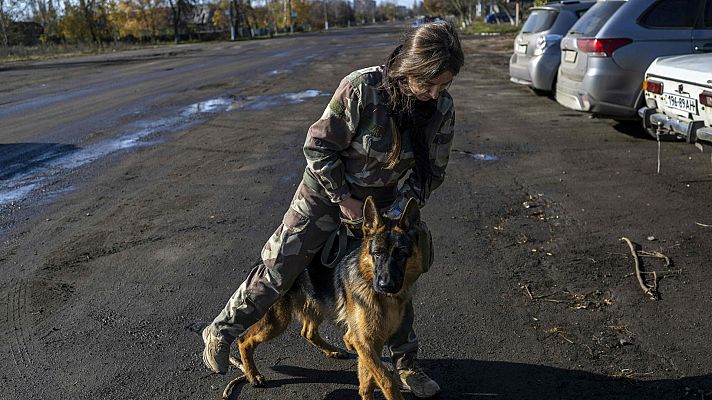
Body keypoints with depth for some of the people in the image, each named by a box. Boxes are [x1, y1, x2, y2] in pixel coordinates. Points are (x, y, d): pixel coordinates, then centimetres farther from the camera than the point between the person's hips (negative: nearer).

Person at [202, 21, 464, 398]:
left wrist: (399, 209, -14)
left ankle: (405, 363, 34)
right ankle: (221, 333, 26)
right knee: (278, 270, 1)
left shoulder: (442, 108, -14)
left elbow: (432, 171, -2)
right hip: (326, 192, -4)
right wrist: (343, 198, -19)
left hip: (384, 201, 4)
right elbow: (318, 146, -21)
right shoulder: (361, 88, -30)